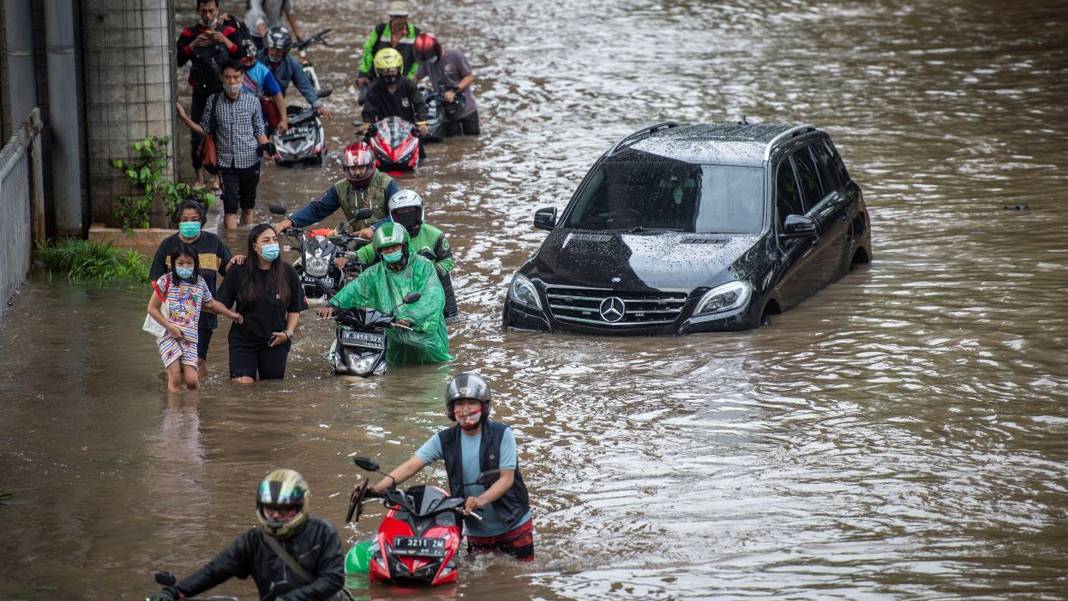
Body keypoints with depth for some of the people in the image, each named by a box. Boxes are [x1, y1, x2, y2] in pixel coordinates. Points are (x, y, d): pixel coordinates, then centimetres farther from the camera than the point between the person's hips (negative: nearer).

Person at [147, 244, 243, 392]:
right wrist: (170, 327, -10)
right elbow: (152, 308, -1)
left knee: (191, 380, -10)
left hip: (190, 336, 3)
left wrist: (231, 314, 32)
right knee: (175, 380, -13)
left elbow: (211, 303, 29)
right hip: (168, 335, -3)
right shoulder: (166, 281, -1)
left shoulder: (200, 283, 9)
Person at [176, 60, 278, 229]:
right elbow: (205, 130, 6)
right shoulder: (214, 102, 0)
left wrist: (267, 146, -11)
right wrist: (185, 118, -6)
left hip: (250, 160, 1)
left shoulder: (252, 101, 0)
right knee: (230, 209, -10)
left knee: (247, 208, 13)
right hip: (226, 163, -1)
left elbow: (259, 131, 7)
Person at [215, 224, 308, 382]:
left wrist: (288, 333, -5)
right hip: (243, 342, -2)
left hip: (275, 342, 2)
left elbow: (295, 309, 7)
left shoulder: (287, 272, -1)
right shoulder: (239, 272, -5)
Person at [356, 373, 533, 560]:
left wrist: (481, 500, -36)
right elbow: (412, 465, -12)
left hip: (514, 524, -2)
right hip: (477, 531, 2)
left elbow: (507, 478, -17)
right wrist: (378, 487, -28)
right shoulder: (445, 440, -4)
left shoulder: (501, 435, -12)